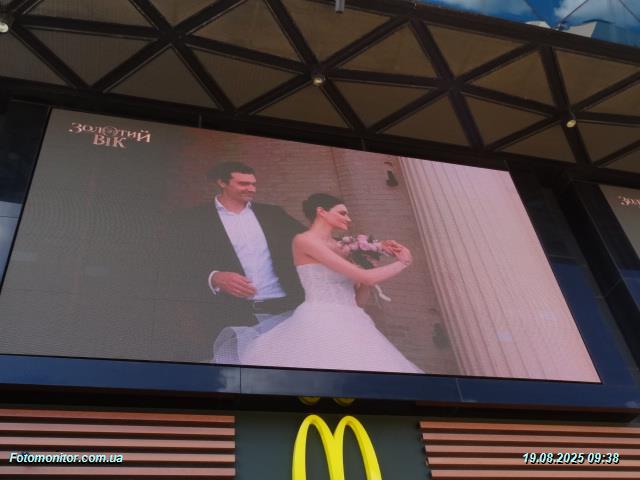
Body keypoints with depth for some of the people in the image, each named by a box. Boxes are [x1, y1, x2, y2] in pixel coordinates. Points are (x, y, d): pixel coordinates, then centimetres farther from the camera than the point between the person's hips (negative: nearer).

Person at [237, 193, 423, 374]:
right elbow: (365, 277, -11)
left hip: (348, 325, 8)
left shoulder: (340, 248, 18)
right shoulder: (303, 240, -6)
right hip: (322, 324, -8)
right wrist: (402, 263, 5)